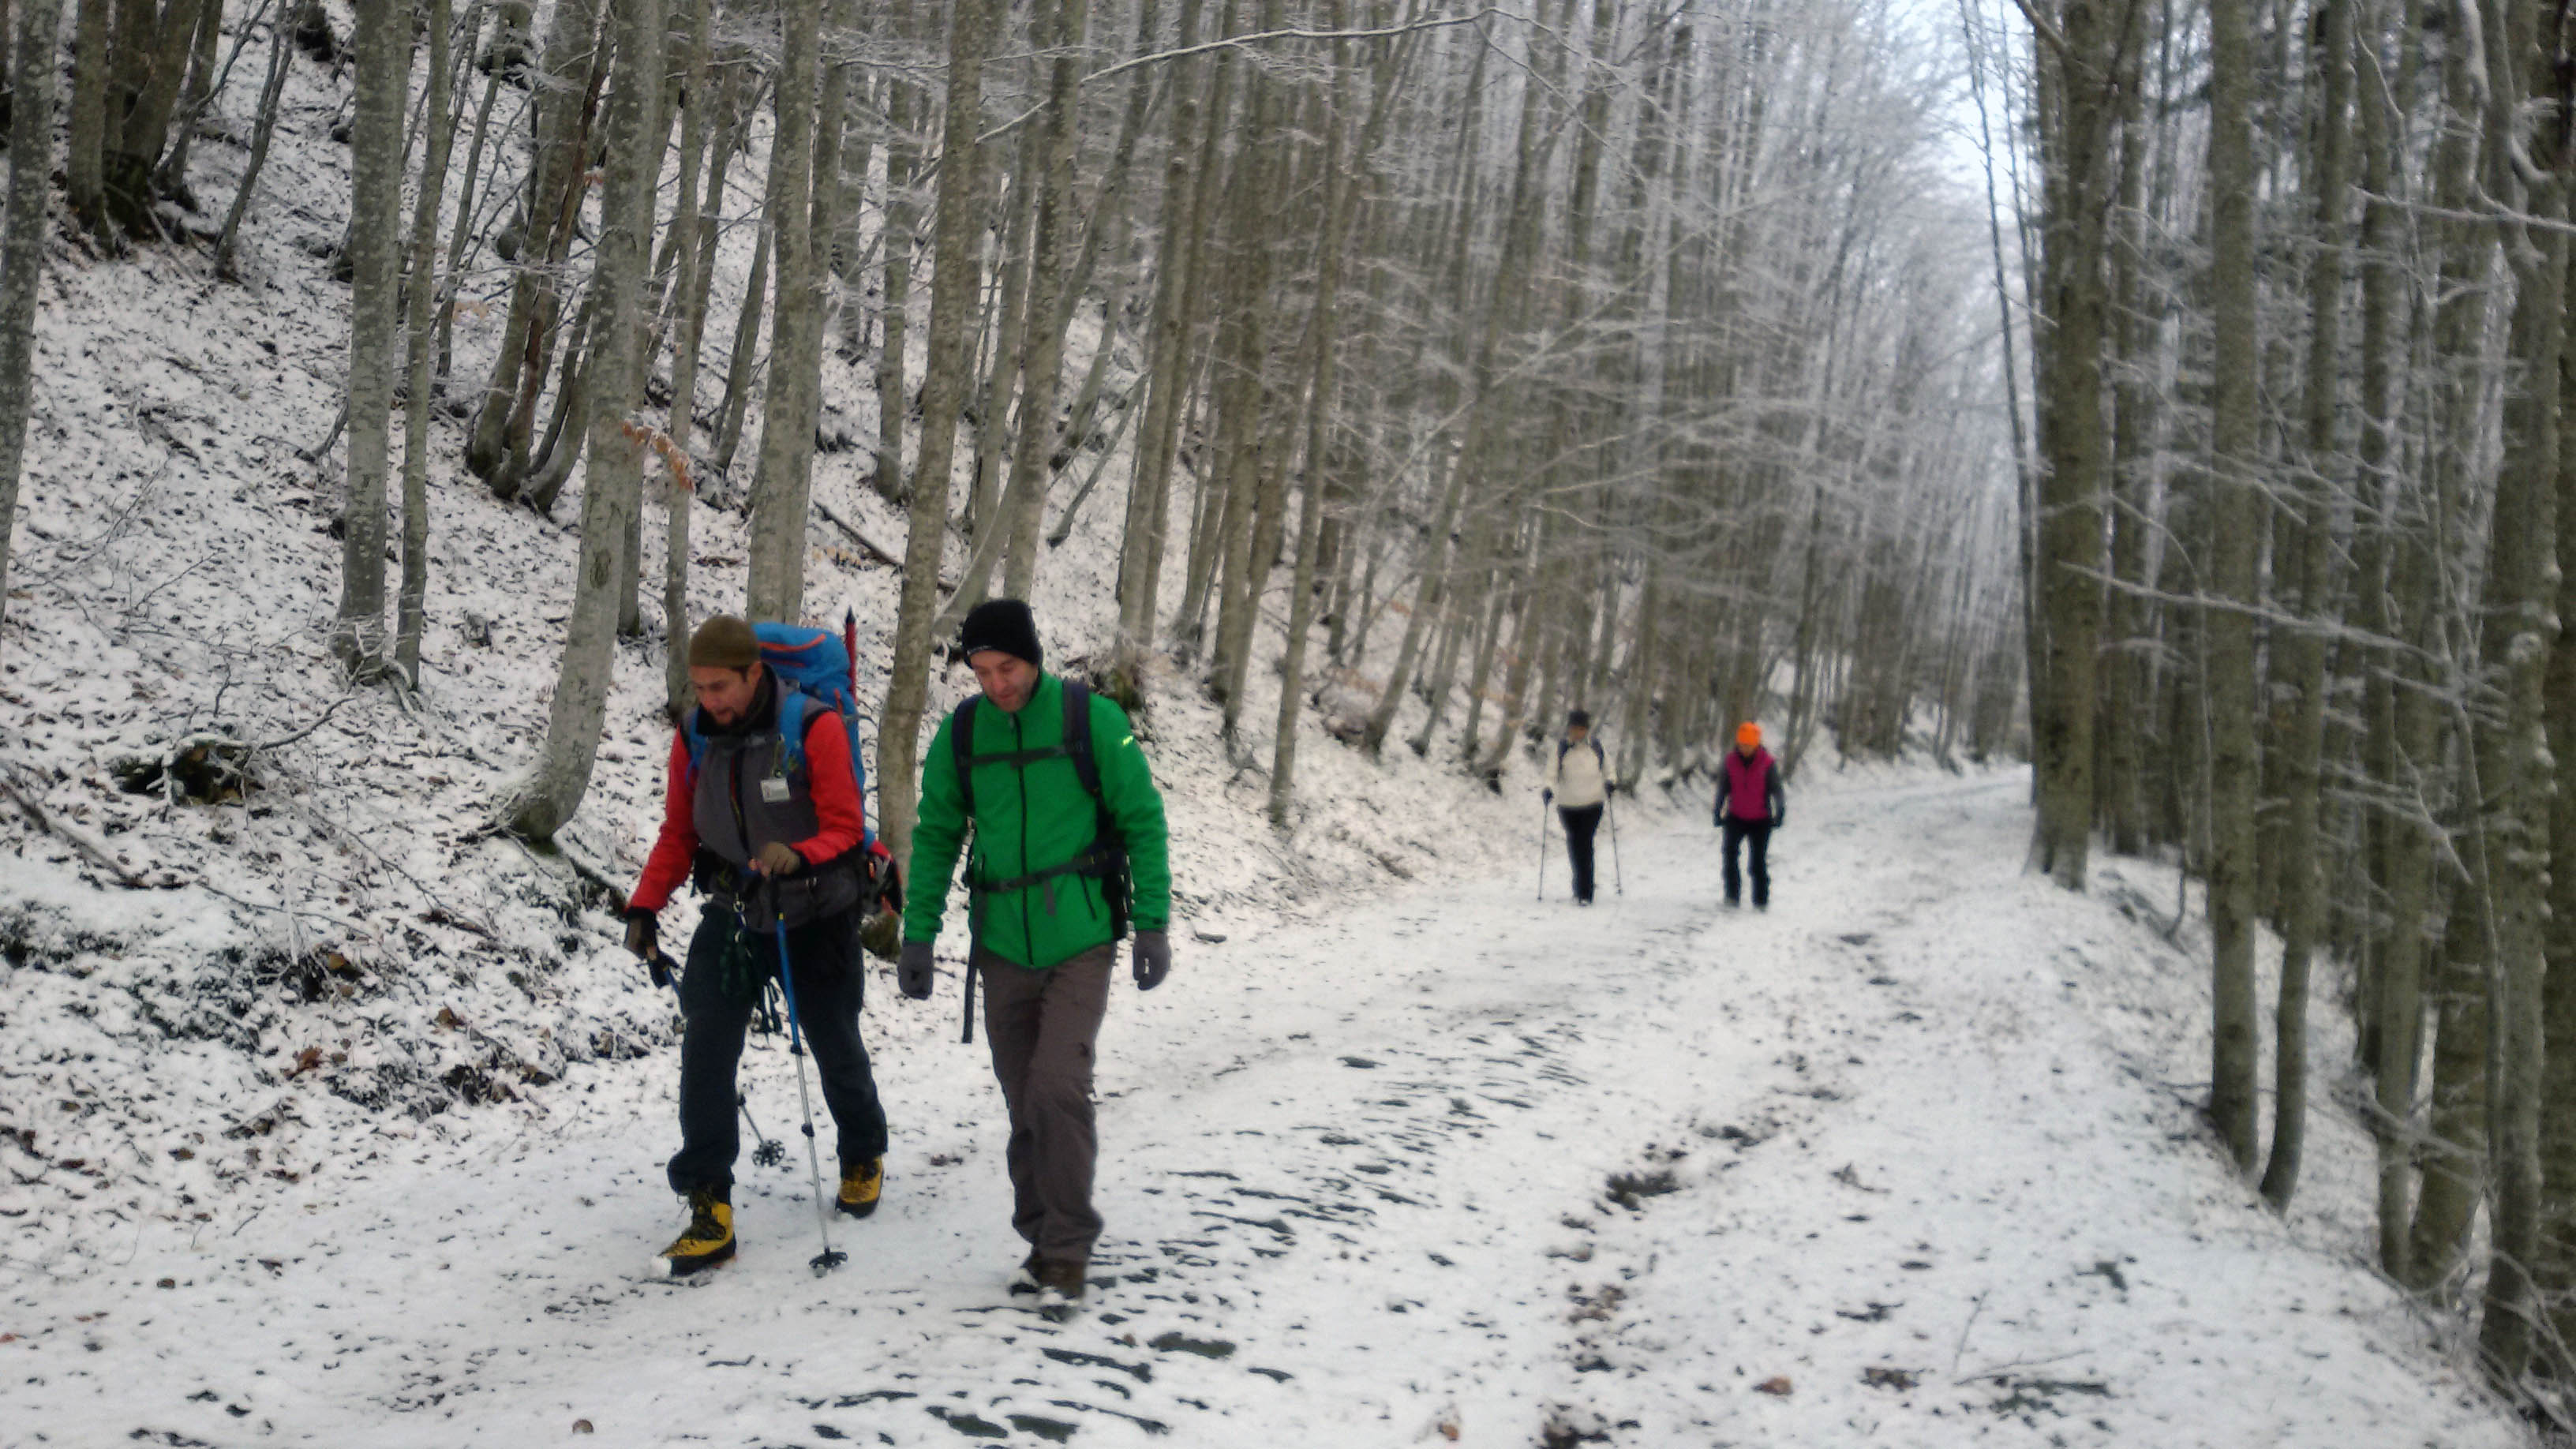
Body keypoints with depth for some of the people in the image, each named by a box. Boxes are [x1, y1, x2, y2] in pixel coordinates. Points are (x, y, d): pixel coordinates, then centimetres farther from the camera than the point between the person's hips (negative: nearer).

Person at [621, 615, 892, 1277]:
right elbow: (679, 834, 5)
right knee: (705, 1047, -12)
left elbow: (844, 828, -18)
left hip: (817, 917, -3)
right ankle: (708, 1207, -9)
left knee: (835, 1047, 13)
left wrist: (797, 855, -38)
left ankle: (863, 1157, 42)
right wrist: (646, 905, -8)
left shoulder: (814, 728, -19)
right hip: (733, 914, 3)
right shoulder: (693, 738, -5)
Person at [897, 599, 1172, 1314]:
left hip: (1080, 944, -4)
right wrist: (918, 935, 6)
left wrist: (1152, 924, -5)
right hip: (1002, 949, 4)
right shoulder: (961, 734, 2)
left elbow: (1142, 822, -2)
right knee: (1024, 1103, 8)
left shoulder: (1091, 720, -7)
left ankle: (1067, 1250, 0)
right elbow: (936, 838, 11)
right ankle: (1044, 1239, 22)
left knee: (1058, 1088, -13)